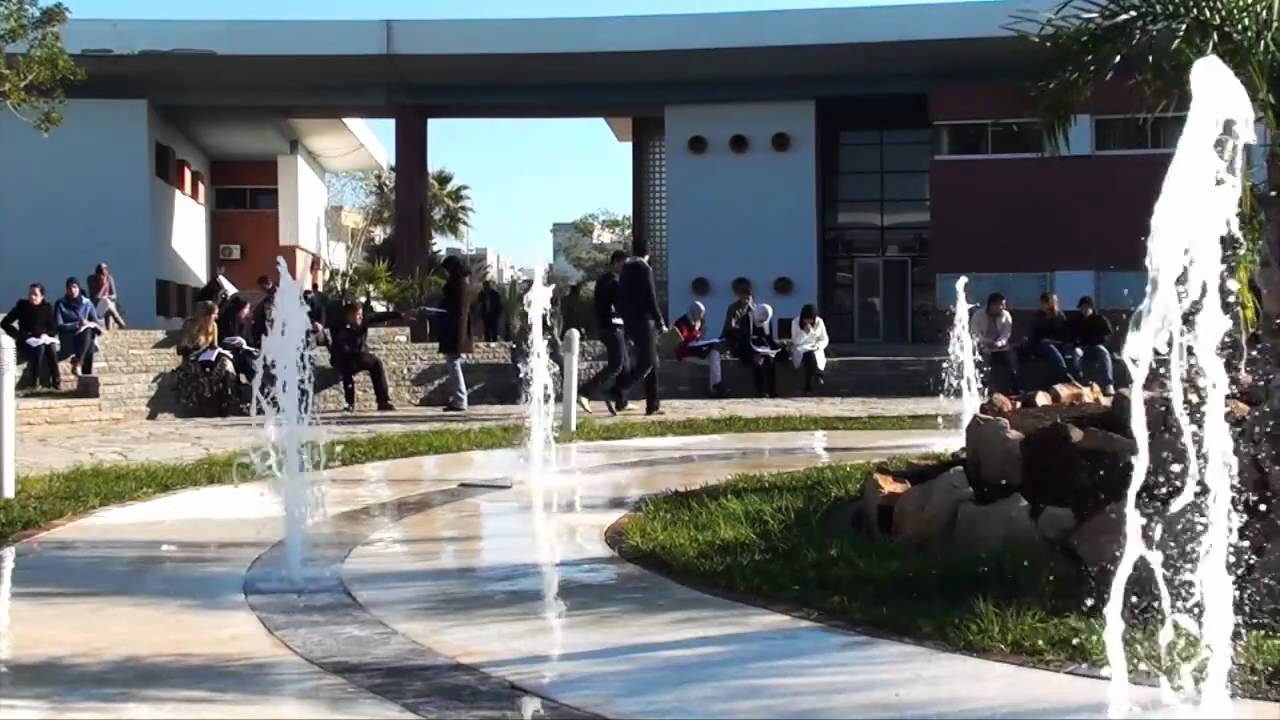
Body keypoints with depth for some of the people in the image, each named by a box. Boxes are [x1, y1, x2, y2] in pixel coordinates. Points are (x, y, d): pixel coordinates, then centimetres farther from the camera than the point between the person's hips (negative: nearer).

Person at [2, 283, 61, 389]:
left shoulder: (47, 308, 5)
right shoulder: (22, 306, 0)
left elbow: (53, 329, 7)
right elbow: (4, 323, -2)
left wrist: (46, 334, -15)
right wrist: (19, 335, -13)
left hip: (43, 339, 2)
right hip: (26, 342, -2)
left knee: (51, 347, -33)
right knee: (40, 348, -35)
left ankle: (56, 381, -34)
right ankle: (35, 382, -35)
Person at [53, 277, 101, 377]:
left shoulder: (87, 304, 9)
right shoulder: (60, 304, 2)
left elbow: (96, 324, 6)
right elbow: (59, 326, -8)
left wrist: (90, 324, -18)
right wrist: (77, 325, -18)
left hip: (86, 338, 3)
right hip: (68, 340, -3)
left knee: (87, 331, -35)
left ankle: (77, 363, -40)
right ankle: (87, 376, -41)